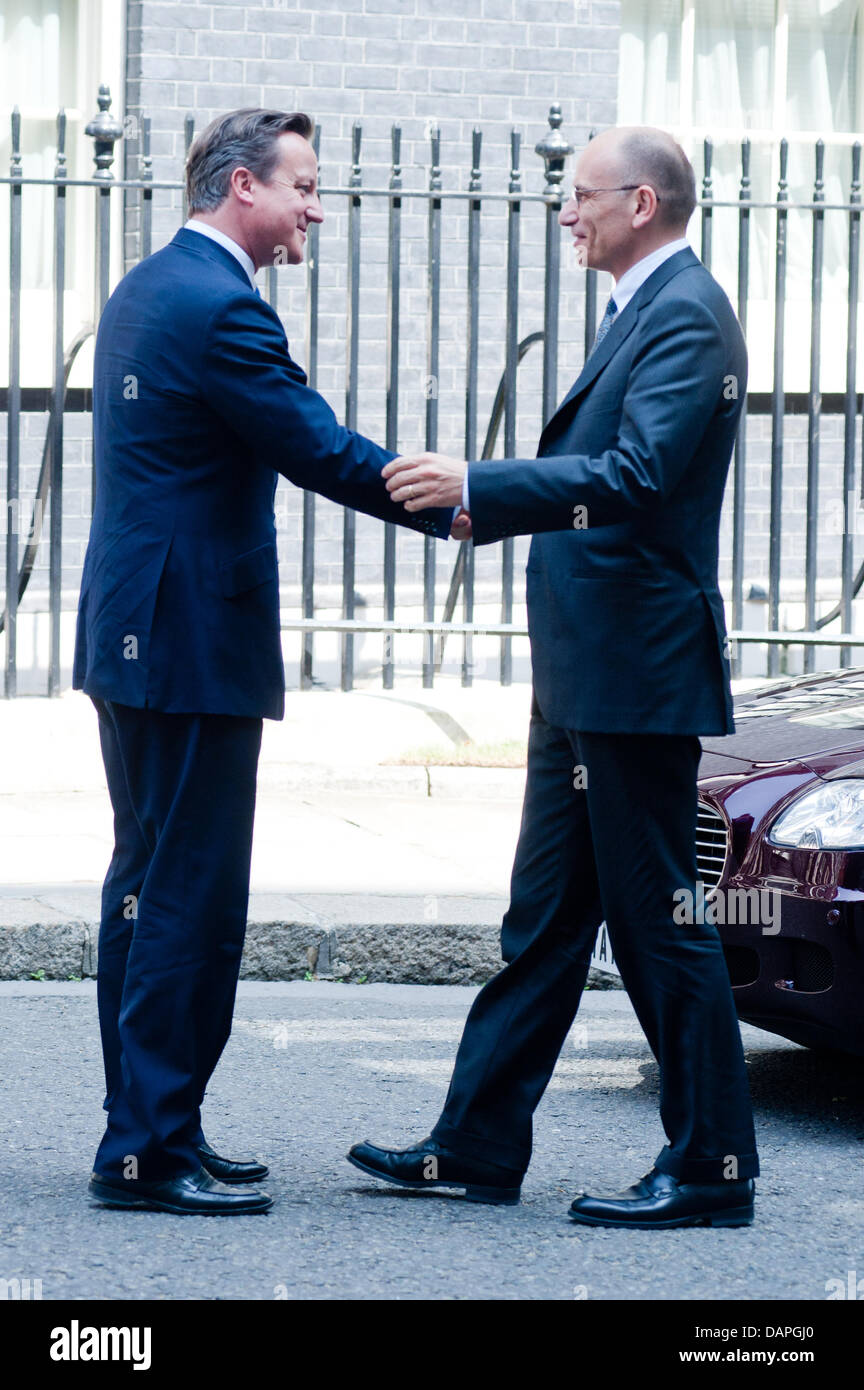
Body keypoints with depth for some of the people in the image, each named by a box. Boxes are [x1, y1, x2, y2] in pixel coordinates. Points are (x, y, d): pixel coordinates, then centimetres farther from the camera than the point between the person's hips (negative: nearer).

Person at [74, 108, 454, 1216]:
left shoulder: (147, 287, 15)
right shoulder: (217, 306, -16)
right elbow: (321, 452, -17)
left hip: (132, 631, 11)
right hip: (193, 642, -11)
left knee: (149, 886, 14)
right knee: (190, 897, -6)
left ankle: (146, 1132, 21)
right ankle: (149, 1150, -2)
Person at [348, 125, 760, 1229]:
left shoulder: (684, 315, -14)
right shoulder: (646, 310, 17)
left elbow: (636, 475, -26)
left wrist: (476, 484, -26)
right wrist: (474, 502, 20)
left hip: (635, 670, -10)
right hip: (587, 675, 10)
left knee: (658, 920, -4)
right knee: (545, 917, 13)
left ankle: (712, 1169, 4)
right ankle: (478, 1147, 19)